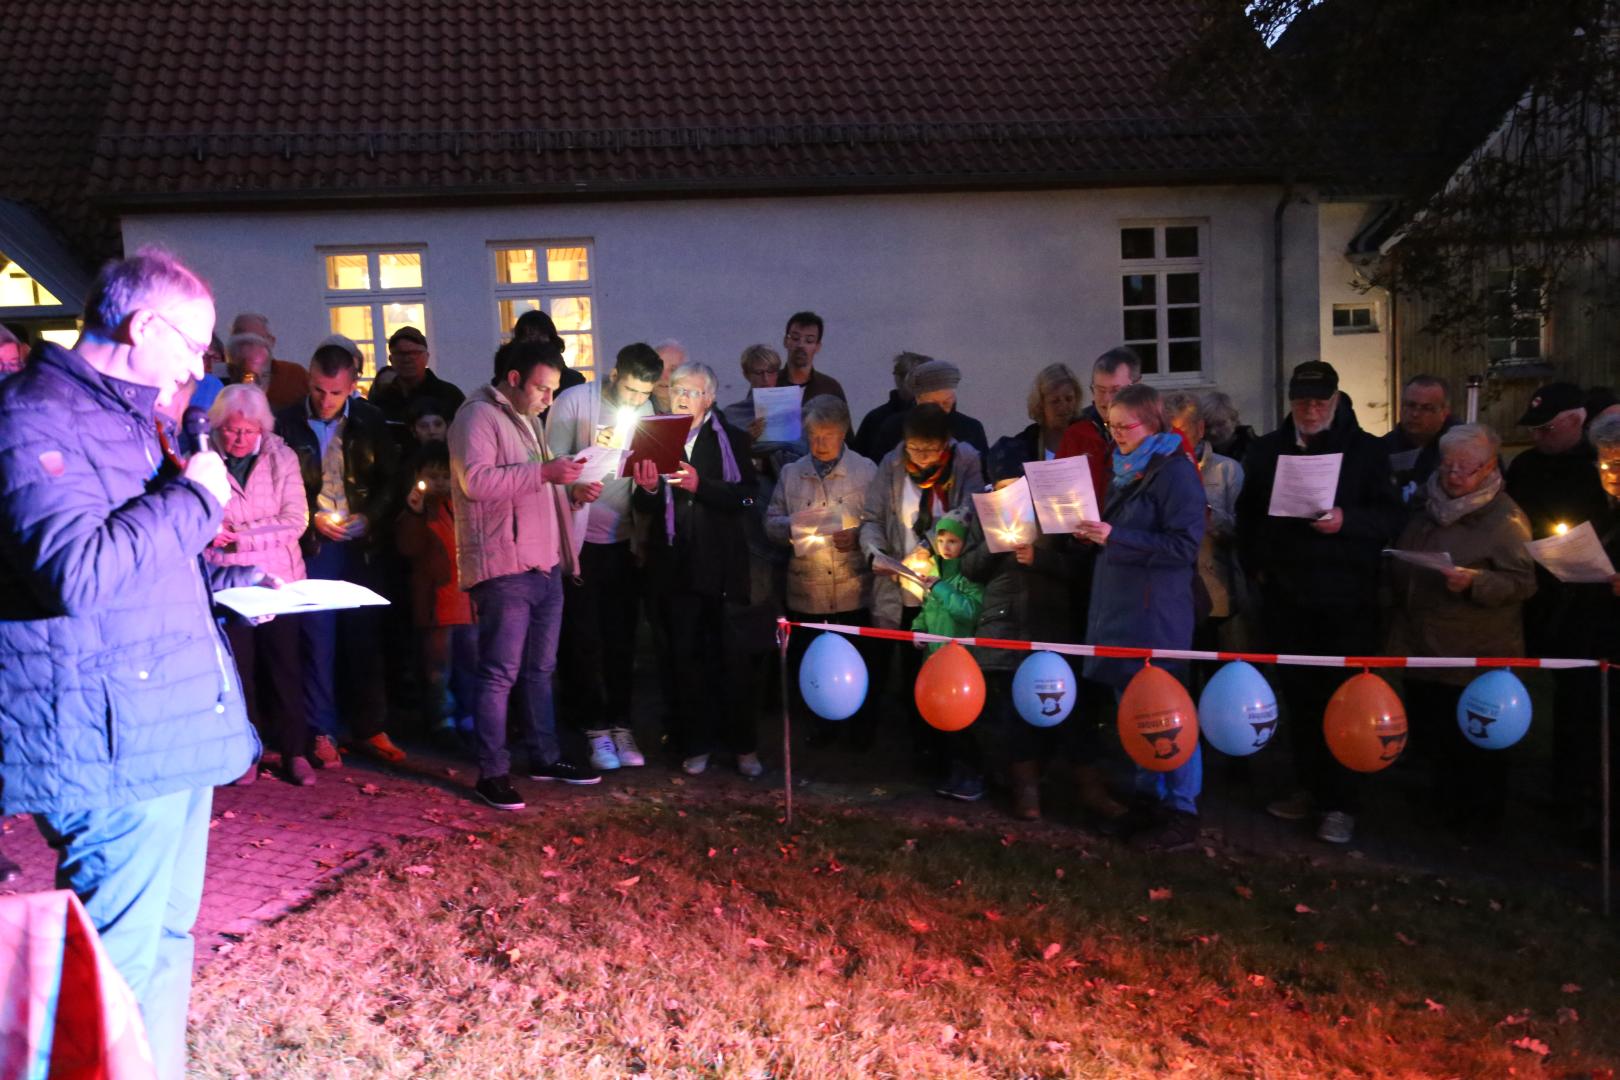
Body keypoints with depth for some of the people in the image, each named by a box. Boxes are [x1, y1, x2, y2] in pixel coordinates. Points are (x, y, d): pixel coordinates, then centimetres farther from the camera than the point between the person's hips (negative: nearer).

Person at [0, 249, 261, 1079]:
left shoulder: (127, 416, 19)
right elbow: (75, 571, -27)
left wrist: (225, 581, 15)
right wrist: (192, 497, -17)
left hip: (169, 723, 10)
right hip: (113, 742, -10)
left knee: (166, 934, 17)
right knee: (119, 954, -5)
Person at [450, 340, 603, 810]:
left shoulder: (528, 421, 22)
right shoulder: (478, 416, -8)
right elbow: (476, 480, -23)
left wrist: (572, 493, 12)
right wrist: (543, 472, -23)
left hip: (545, 566, 9)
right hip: (503, 567, -9)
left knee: (541, 668, 15)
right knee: (500, 673, -6)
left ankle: (545, 756, 25)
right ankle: (492, 772, -1)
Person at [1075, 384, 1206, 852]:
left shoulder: (1175, 471, -10)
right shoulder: (1123, 468, 15)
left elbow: (1184, 545, -18)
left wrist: (1115, 538, -21)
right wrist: (1092, 533, 3)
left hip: (1157, 611, -8)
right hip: (1117, 604, 8)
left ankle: (1182, 813, 5)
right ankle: (1148, 797, 24)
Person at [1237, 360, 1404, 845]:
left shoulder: (1365, 450, 1)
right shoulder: (1267, 451, 11)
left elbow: (1391, 516, -5)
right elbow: (1248, 516, 18)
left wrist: (1346, 520, -21)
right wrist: (1254, 567, 8)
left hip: (1347, 603, -3)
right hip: (1286, 599, 4)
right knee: (1298, 697, 10)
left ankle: (1340, 804, 3)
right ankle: (1310, 787, 23)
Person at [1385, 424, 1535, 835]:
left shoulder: (1504, 518, -11)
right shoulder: (1428, 508, 9)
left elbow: (1523, 581, -15)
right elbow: (1399, 571, 21)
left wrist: (1475, 582, -29)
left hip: (1477, 658, -7)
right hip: (1424, 648, 7)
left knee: (1474, 744, 3)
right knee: (1429, 735, 16)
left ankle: (1480, 817, 21)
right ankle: (1449, 805, 34)